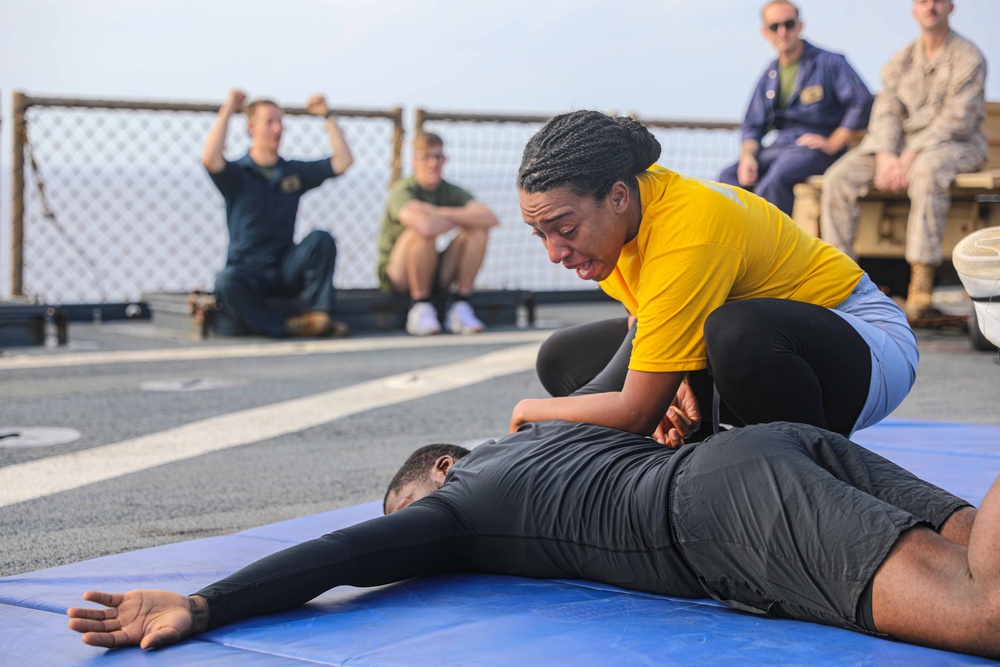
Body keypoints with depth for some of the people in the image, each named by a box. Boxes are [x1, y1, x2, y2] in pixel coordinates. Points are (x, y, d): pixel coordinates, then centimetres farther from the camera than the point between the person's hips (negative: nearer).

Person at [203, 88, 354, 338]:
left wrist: (327, 116, 3)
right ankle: (284, 327, -27)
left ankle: (319, 315, -25)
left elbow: (343, 161, 7)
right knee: (226, 282, -38)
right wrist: (227, 111, -19)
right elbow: (210, 160, -23)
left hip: (287, 269, 3)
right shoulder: (237, 175, 0)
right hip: (248, 271, -3)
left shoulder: (294, 172, 12)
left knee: (320, 239, -26)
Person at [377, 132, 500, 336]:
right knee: (423, 232, -33)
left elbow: (491, 219, -19)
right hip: (396, 277, -5)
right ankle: (421, 308, -18)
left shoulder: (452, 192, -1)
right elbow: (424, 226, -38)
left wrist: (440, 212, -25)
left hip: (436, 277, 5)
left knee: (479, 230, -12)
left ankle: (460, 306, -10)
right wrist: (459, 220, -18)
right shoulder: (403, 191, -16)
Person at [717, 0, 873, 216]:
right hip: (780, 147, 6)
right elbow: (753, 125, 18)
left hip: (815, 147, -6)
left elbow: (862, 103, -10)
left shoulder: (828, 63, 0)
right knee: (730, 176, -19)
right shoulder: (769, 76, 17)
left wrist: (832, 144, -13)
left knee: (777, 176, -36)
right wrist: (747, 155, -3)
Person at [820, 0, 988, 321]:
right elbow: (887, 112, 5)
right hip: (904, 141, 5)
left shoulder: (968, 57, -3)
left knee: (927, 170, -41)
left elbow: (957, 118, -13)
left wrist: (911, 156, -22)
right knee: (839, 178, -18)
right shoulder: (900, 61, 14)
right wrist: (885, 156, -15)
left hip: (957, 144, -5)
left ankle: (921, 286, -44)